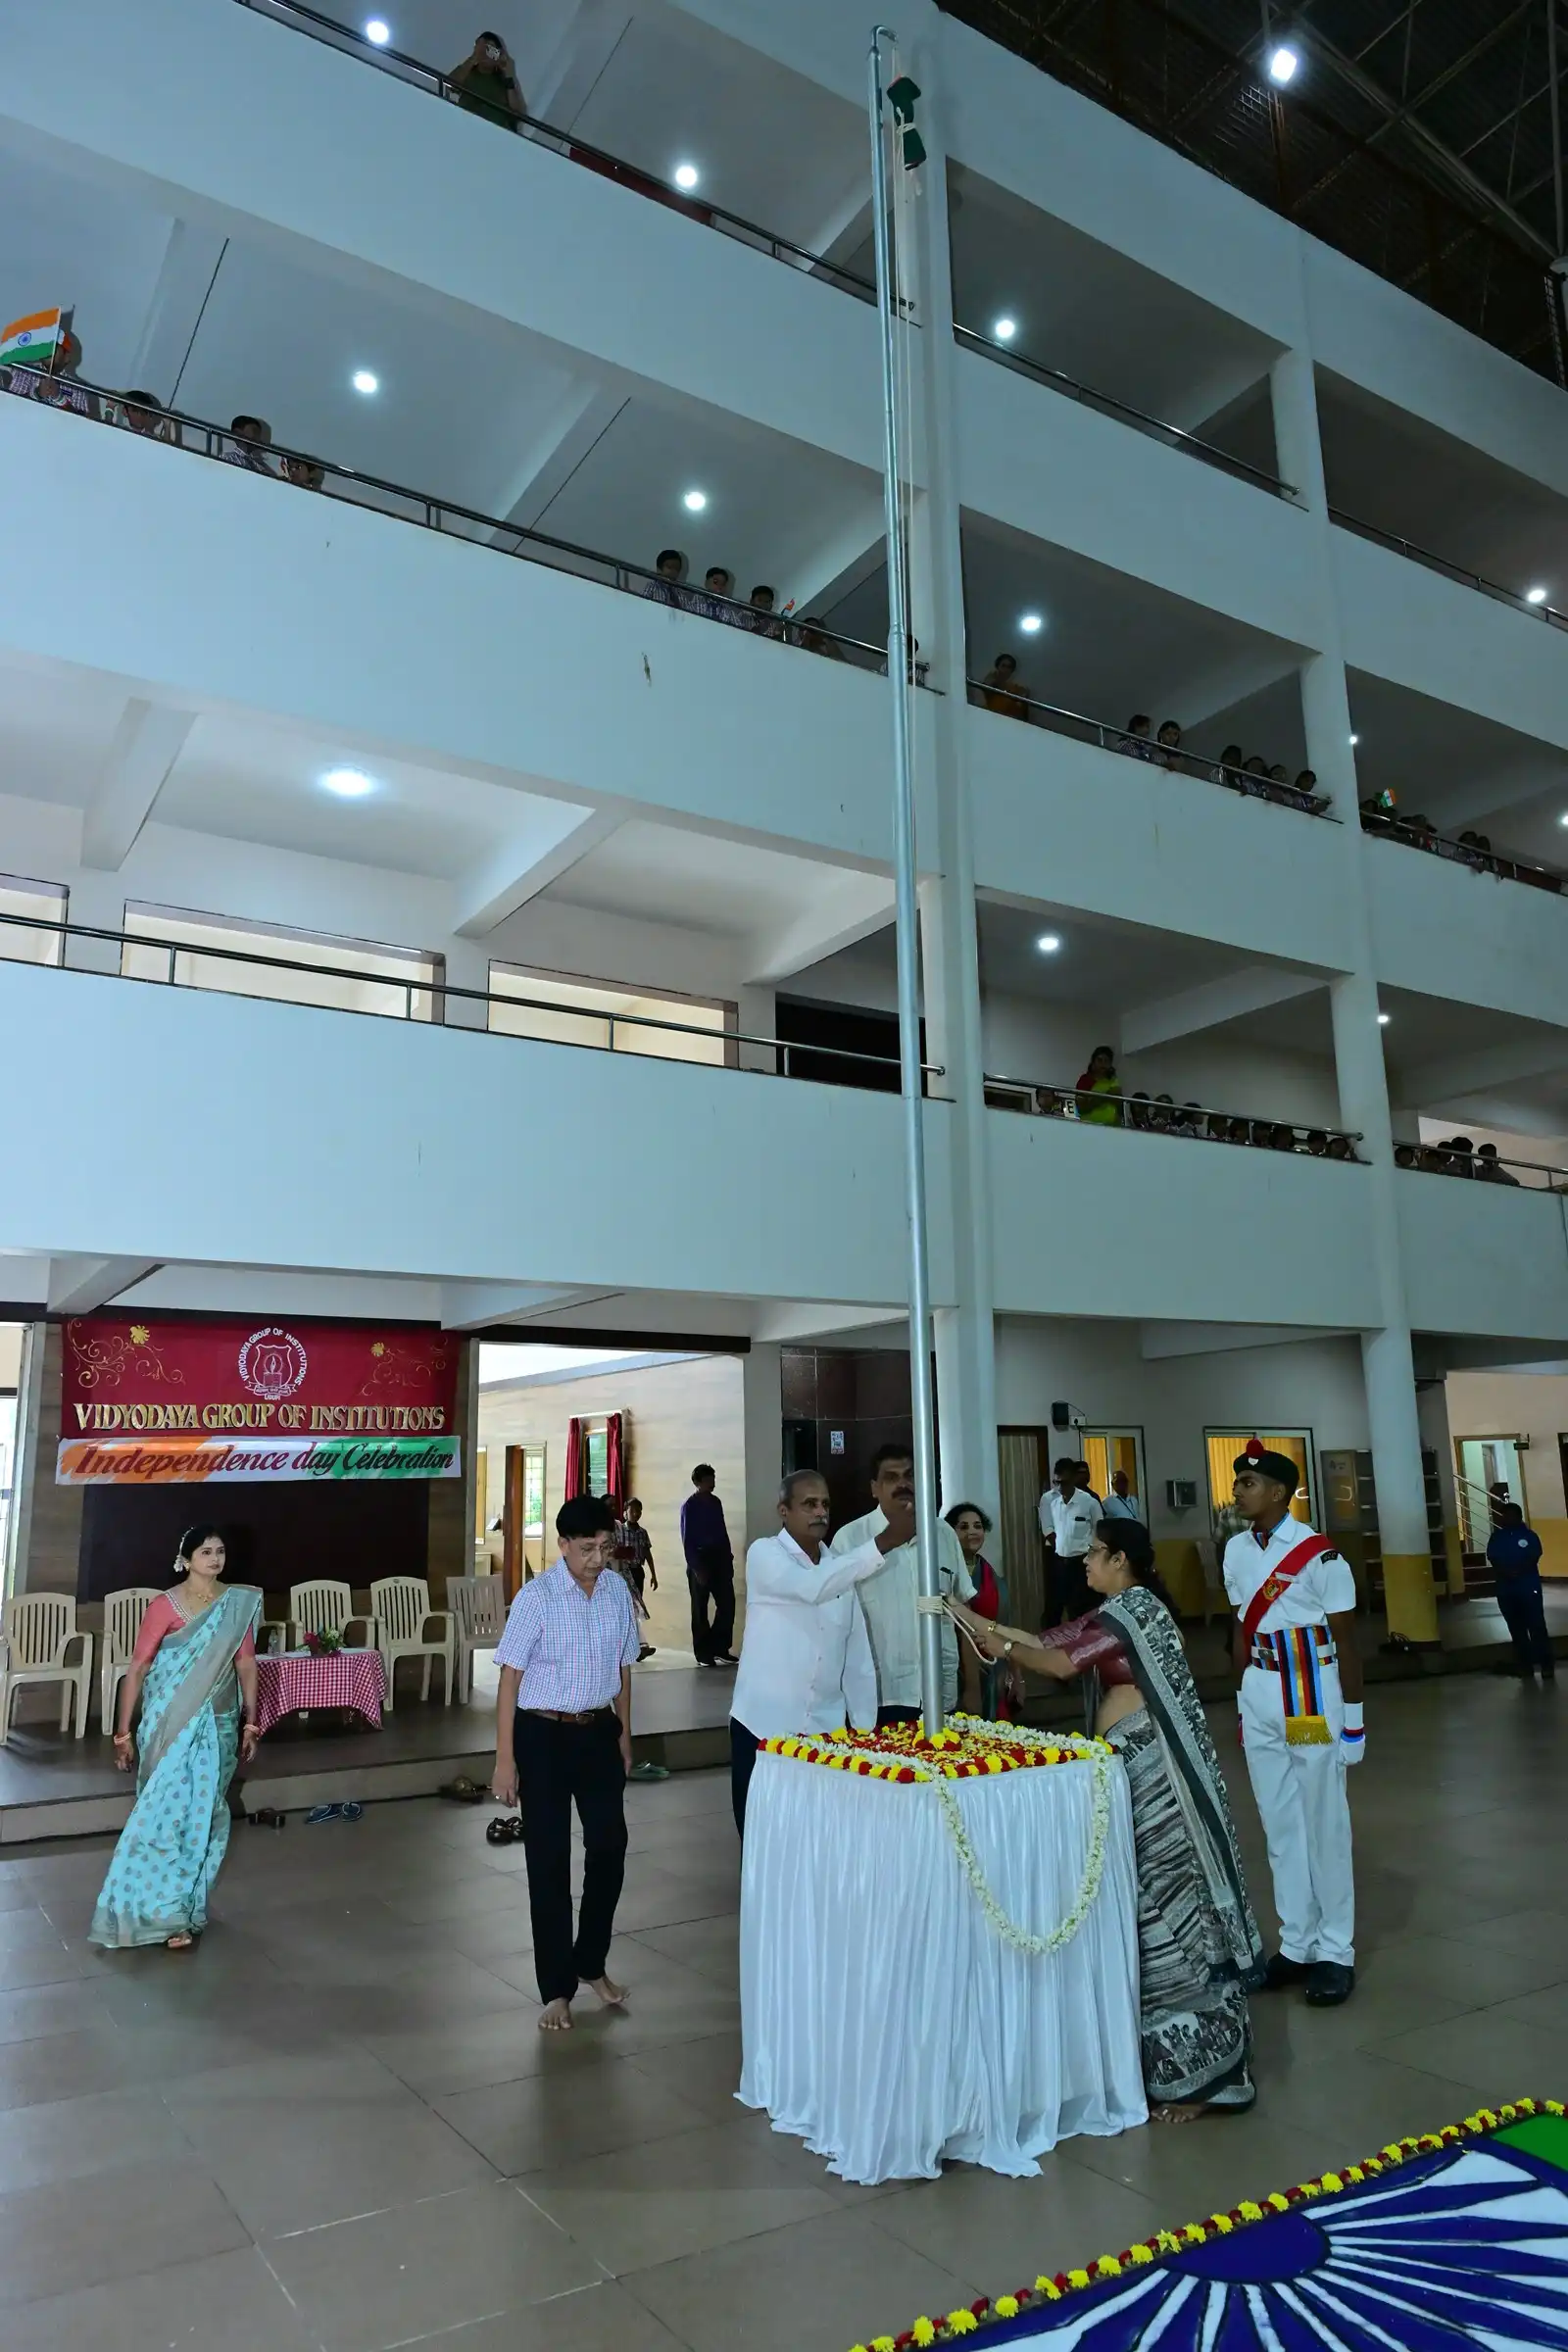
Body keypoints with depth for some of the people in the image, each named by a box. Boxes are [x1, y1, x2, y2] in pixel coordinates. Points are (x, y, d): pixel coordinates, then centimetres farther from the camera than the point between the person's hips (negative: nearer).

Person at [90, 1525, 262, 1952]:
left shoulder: (240, 1603, 0)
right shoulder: (165, 1606, -11)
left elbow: (245, 1665, 4)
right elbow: (137, 1668, -9)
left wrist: (250, 1723, 6)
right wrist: (123, 1732, -9)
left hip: (217, 1725, 3)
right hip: (170, 1724, -3)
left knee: (203, 1815, 9)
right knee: (166, 1813, -3)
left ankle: (182, 1908, 27)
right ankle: (161, 1912, 12)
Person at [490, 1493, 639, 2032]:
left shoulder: (618, 1591, -3)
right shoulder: (536, 1598, -17)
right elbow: (510, 1677, -13)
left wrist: (624, 1737, 14)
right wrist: (505, 1760, -13)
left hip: (599, 1731, 5)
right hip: (543, 1734, -4)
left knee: (610, 1848, 12)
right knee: (549, 1860, 4)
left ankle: (591, 1963, 35)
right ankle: (556, 1988, 20)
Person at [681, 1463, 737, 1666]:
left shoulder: (716, 1502, 11)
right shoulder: (689, 1506, -6)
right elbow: (687, 1540, -9)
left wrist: (729, 1557, 8)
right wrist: (696, 1567, -15)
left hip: (719, 1558, 6)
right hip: (700, 1560, -6)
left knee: (727, 1604, 2)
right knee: (700, 1609, 2)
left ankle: (720, 1649, 14)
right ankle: (703, 1653, 10)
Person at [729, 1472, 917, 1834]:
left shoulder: (841, 1569, 8)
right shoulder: (765, 1554, -8)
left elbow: (859, 1657, 9)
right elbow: (811, 1587, -28)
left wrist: (864, 1727, 3)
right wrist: (885, 1542, -34)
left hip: (826, 1729, 4)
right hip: (763, 1727, -4)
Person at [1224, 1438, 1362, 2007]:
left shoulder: (1318, 1554, -16)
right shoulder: (1236, 1551, 3)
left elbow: (1345, 1639, -10)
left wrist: (1353, 1718, -8)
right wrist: (1241, 1701, 13)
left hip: (1313, 1693, -6)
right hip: (1260, 1695, 6)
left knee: (1324, 1826, 5)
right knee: (1280, 1826, 12)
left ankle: (1336, 1953, 18)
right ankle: (1296, 1945, 24)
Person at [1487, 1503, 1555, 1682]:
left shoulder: (1529, 1535, 1)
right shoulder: (1496, 1537, 8)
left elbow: (1534, 1556, -8)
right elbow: (1492, 1559, 0)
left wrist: (1519, 1571, -22)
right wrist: (1506, 1573, -18)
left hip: (1529, 1587, -3)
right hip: (1506, 1590, 3)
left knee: (1537, 1626, -7)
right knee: (1517, 1629, 9)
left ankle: (1547, 1665, -2)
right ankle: (1525, 1665, 16)